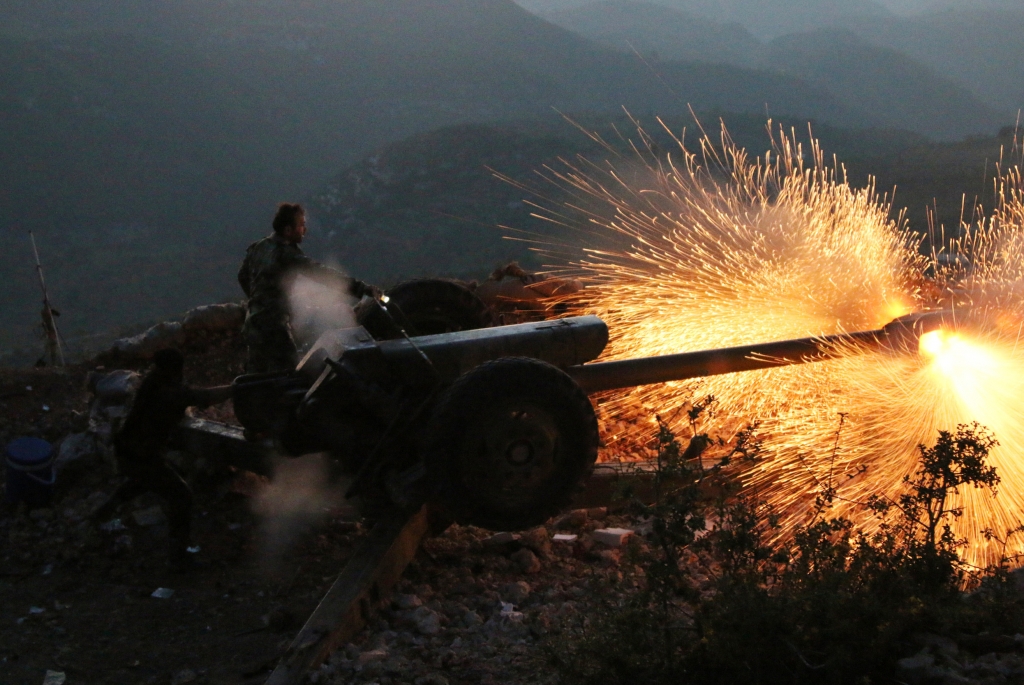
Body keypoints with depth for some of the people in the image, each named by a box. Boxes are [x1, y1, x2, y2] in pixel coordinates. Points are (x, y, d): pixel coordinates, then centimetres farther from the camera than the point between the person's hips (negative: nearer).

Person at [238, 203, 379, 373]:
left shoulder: (257, 247, 9)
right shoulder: (286, 253, -17)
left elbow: (243, 277, 22)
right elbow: (322, 273, -23)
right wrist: (362, 288, -25)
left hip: (253, 321, 9)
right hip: (274, 325, -9)